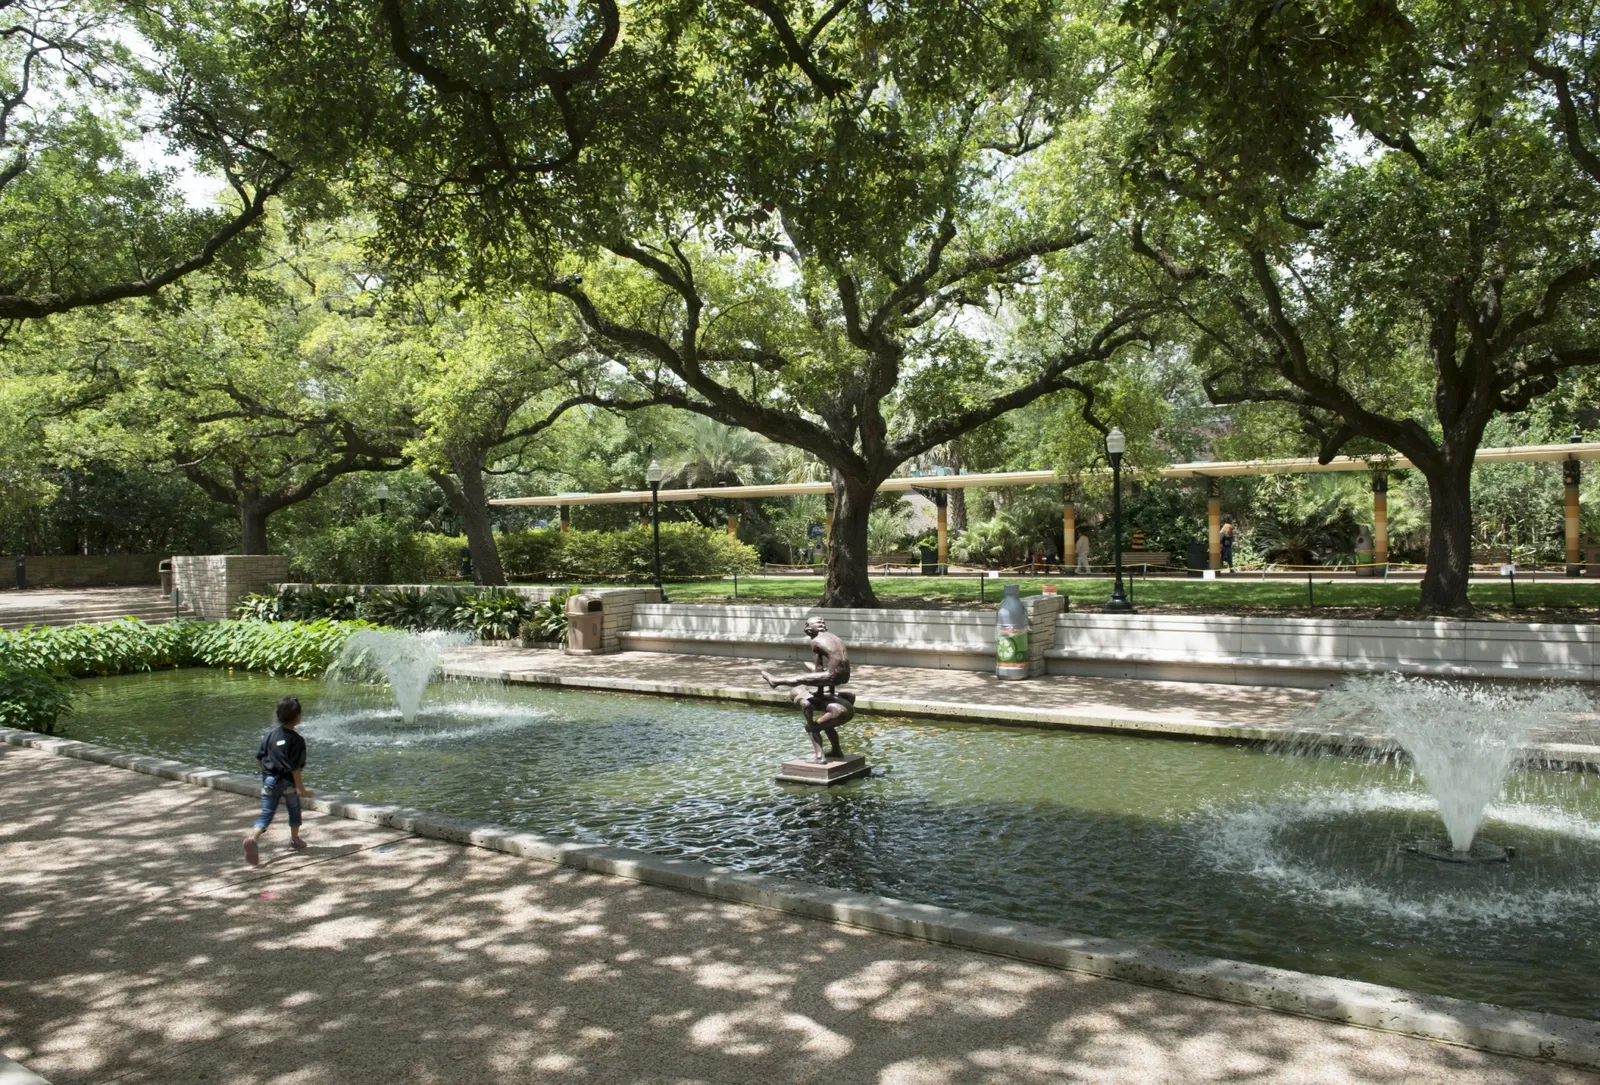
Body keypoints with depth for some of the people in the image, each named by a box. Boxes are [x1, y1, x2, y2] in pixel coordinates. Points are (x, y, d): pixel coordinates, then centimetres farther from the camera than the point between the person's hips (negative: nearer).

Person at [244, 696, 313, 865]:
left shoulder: (271, 734, 1)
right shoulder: (297, 740, -16)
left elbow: (260, 757, 7)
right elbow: (295, 767, -19)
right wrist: (300, 788, -14)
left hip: (269, 780, 4)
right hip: (287, 782, -4)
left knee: (266, 813, 4)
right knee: (294, 811, 19)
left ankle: (253, 837, -22)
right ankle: (295, 840, 34)